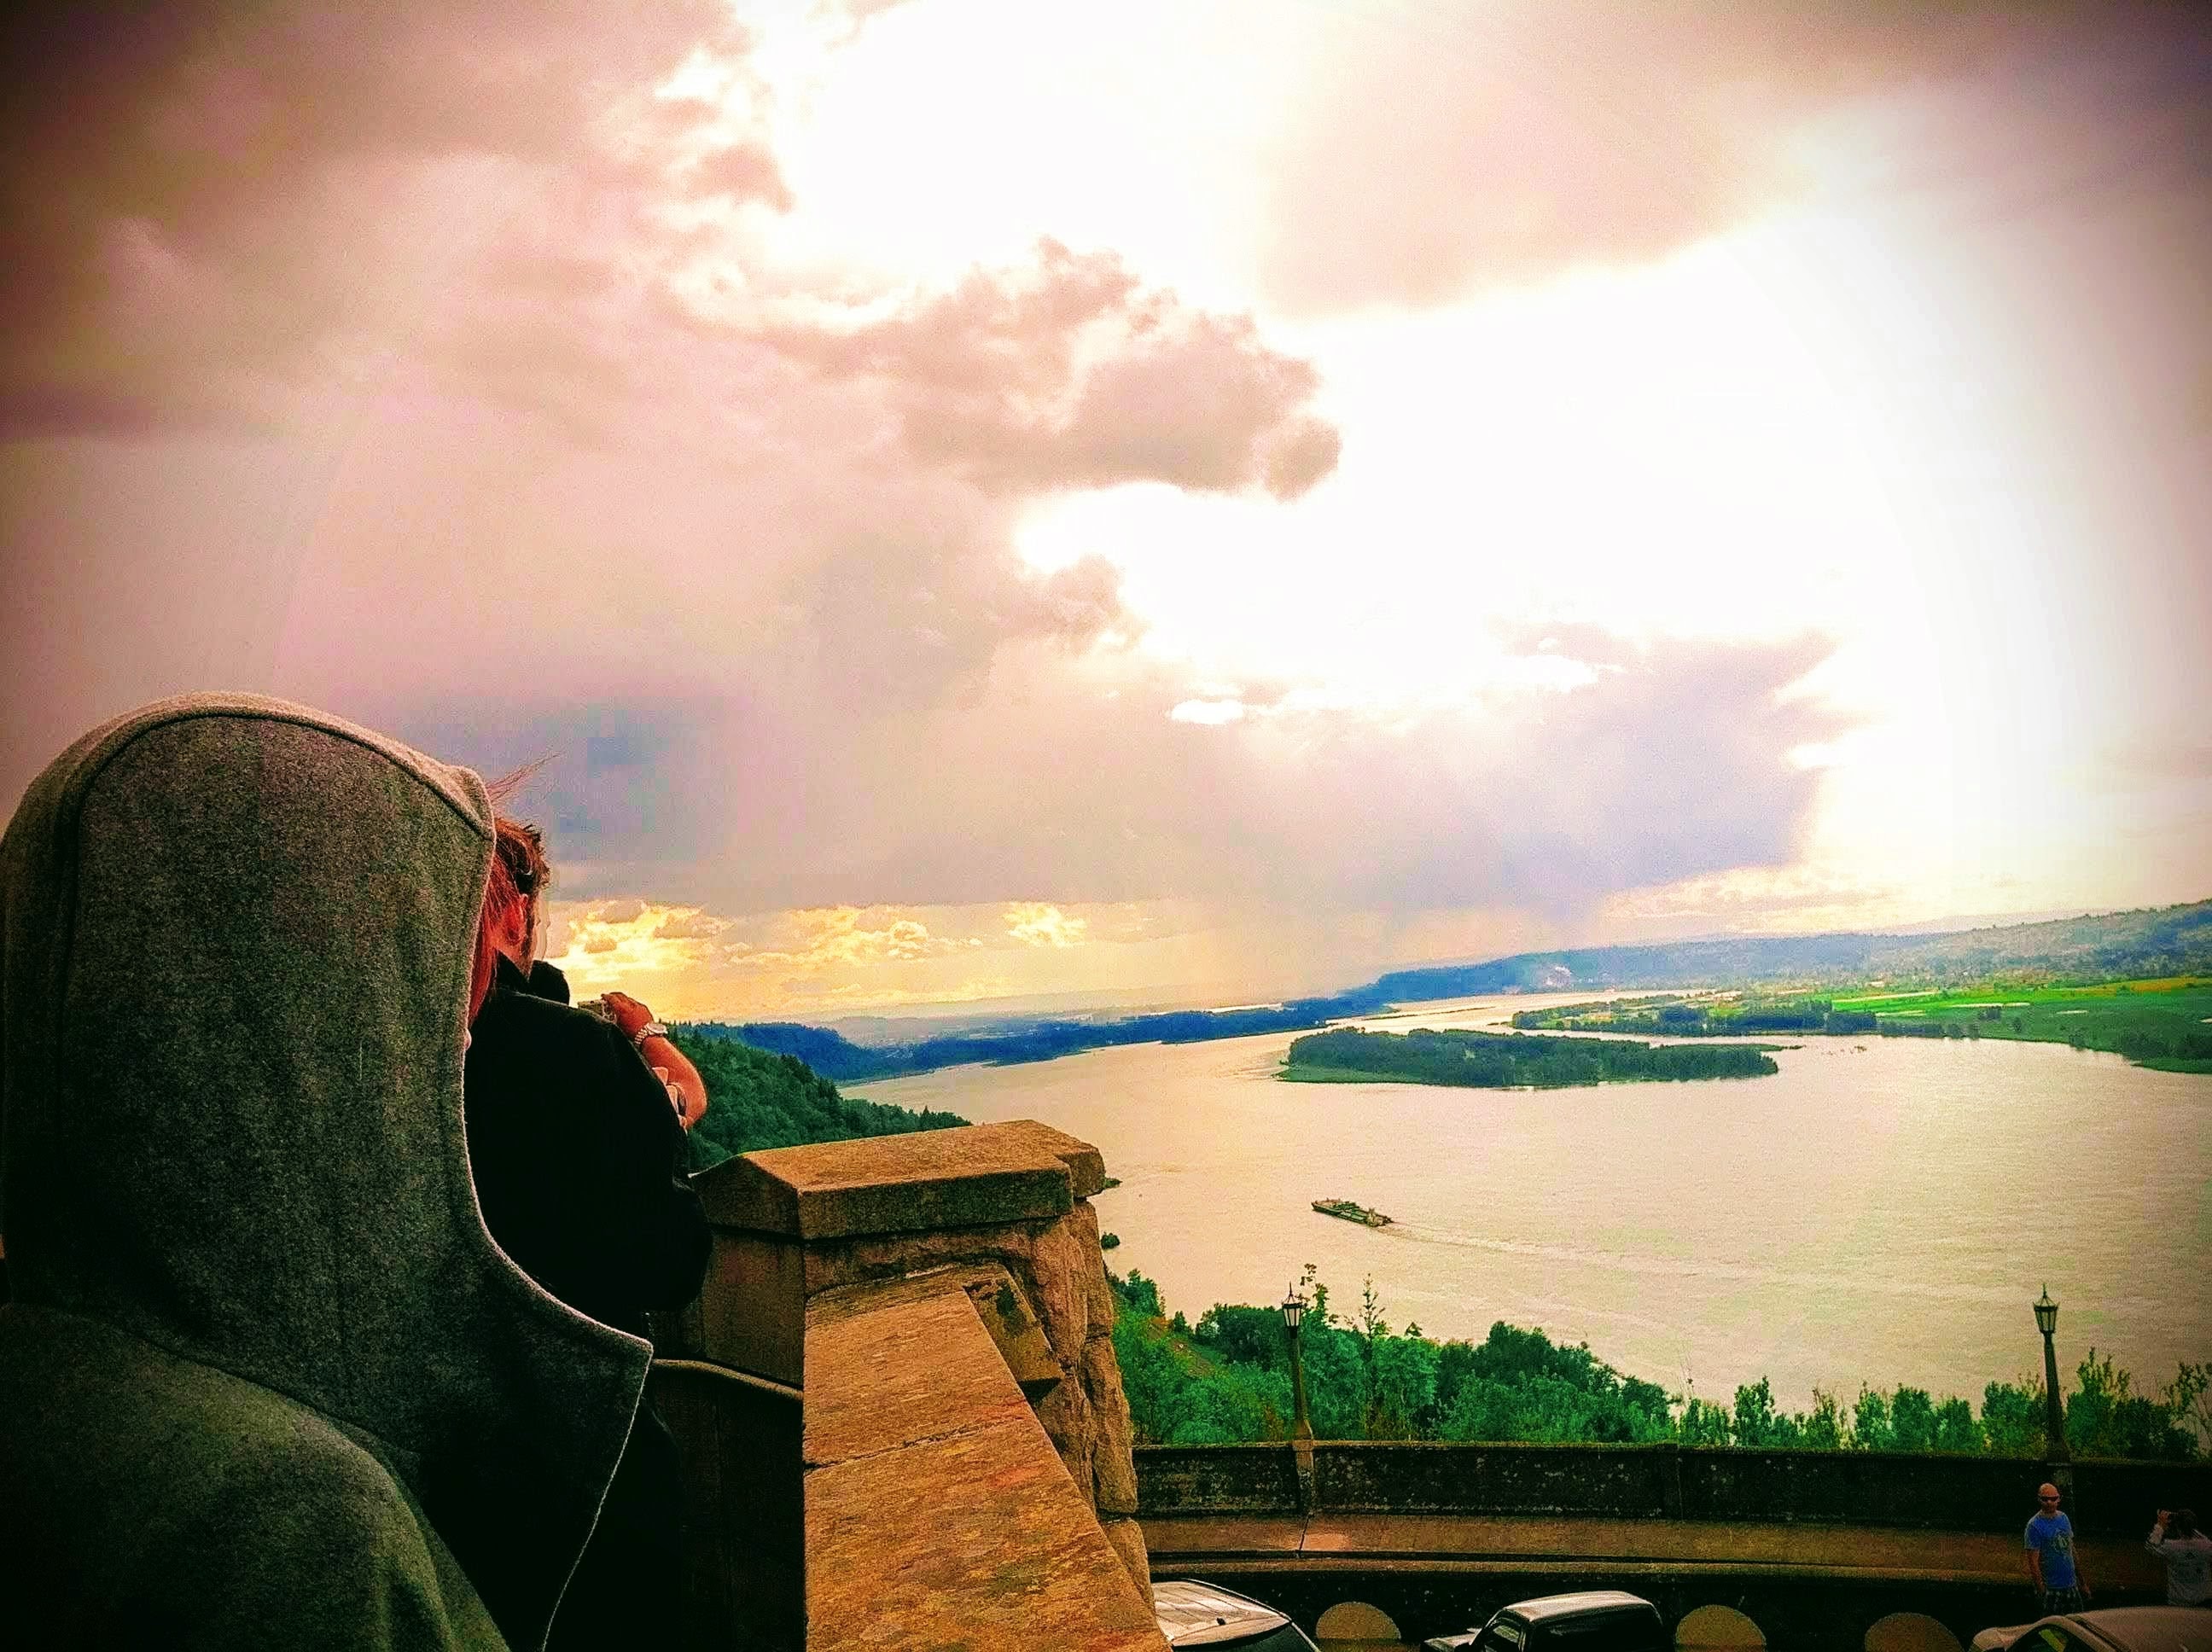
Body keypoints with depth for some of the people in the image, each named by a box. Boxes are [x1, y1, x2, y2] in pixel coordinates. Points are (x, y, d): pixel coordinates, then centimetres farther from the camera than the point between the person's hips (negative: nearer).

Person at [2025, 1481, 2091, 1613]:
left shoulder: (2063, 1518, 6)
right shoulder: (2034, 1525, -15)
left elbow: (2071, 1549, 14)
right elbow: (2033, 1561, -15)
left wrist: (2082, 1581, 15)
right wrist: (2041, 1591, -19)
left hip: (2071, 1584, 6)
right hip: (2051, 1588, -6)